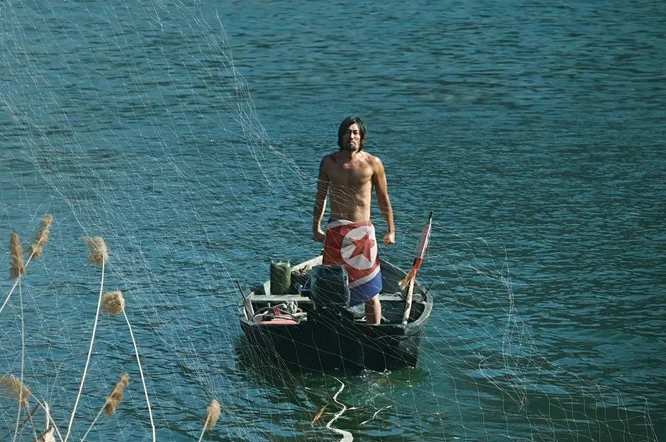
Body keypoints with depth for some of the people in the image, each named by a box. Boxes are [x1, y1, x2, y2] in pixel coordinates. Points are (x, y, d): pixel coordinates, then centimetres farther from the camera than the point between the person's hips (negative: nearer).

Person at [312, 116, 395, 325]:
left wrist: (391, 230, 6)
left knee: (370, 292, 1)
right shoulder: (329, 162, 4)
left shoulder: (373, 163, -1)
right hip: (335, 231, 2)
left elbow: (383, 199, 6)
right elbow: (321, 197, 13)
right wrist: (316, 227, 13)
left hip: (363, 231, -2)